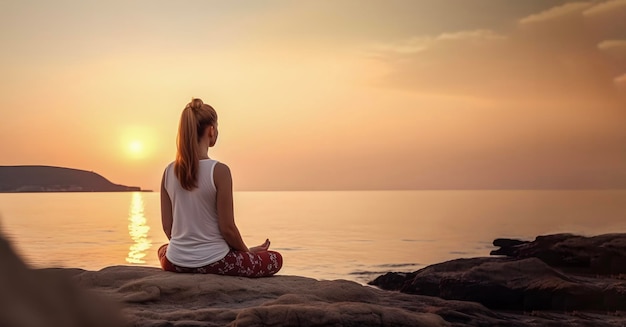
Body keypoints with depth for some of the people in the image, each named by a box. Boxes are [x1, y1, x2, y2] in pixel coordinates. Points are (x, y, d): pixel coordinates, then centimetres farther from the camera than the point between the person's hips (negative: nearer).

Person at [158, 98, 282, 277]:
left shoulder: (169, 171, -3)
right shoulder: (219, 171, -18)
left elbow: (167, 226, 3)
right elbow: (227, 228, -14)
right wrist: (248, 251, 5)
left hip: (175, 263, 5)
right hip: (214, 262, -4)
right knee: (275, 259, 16)